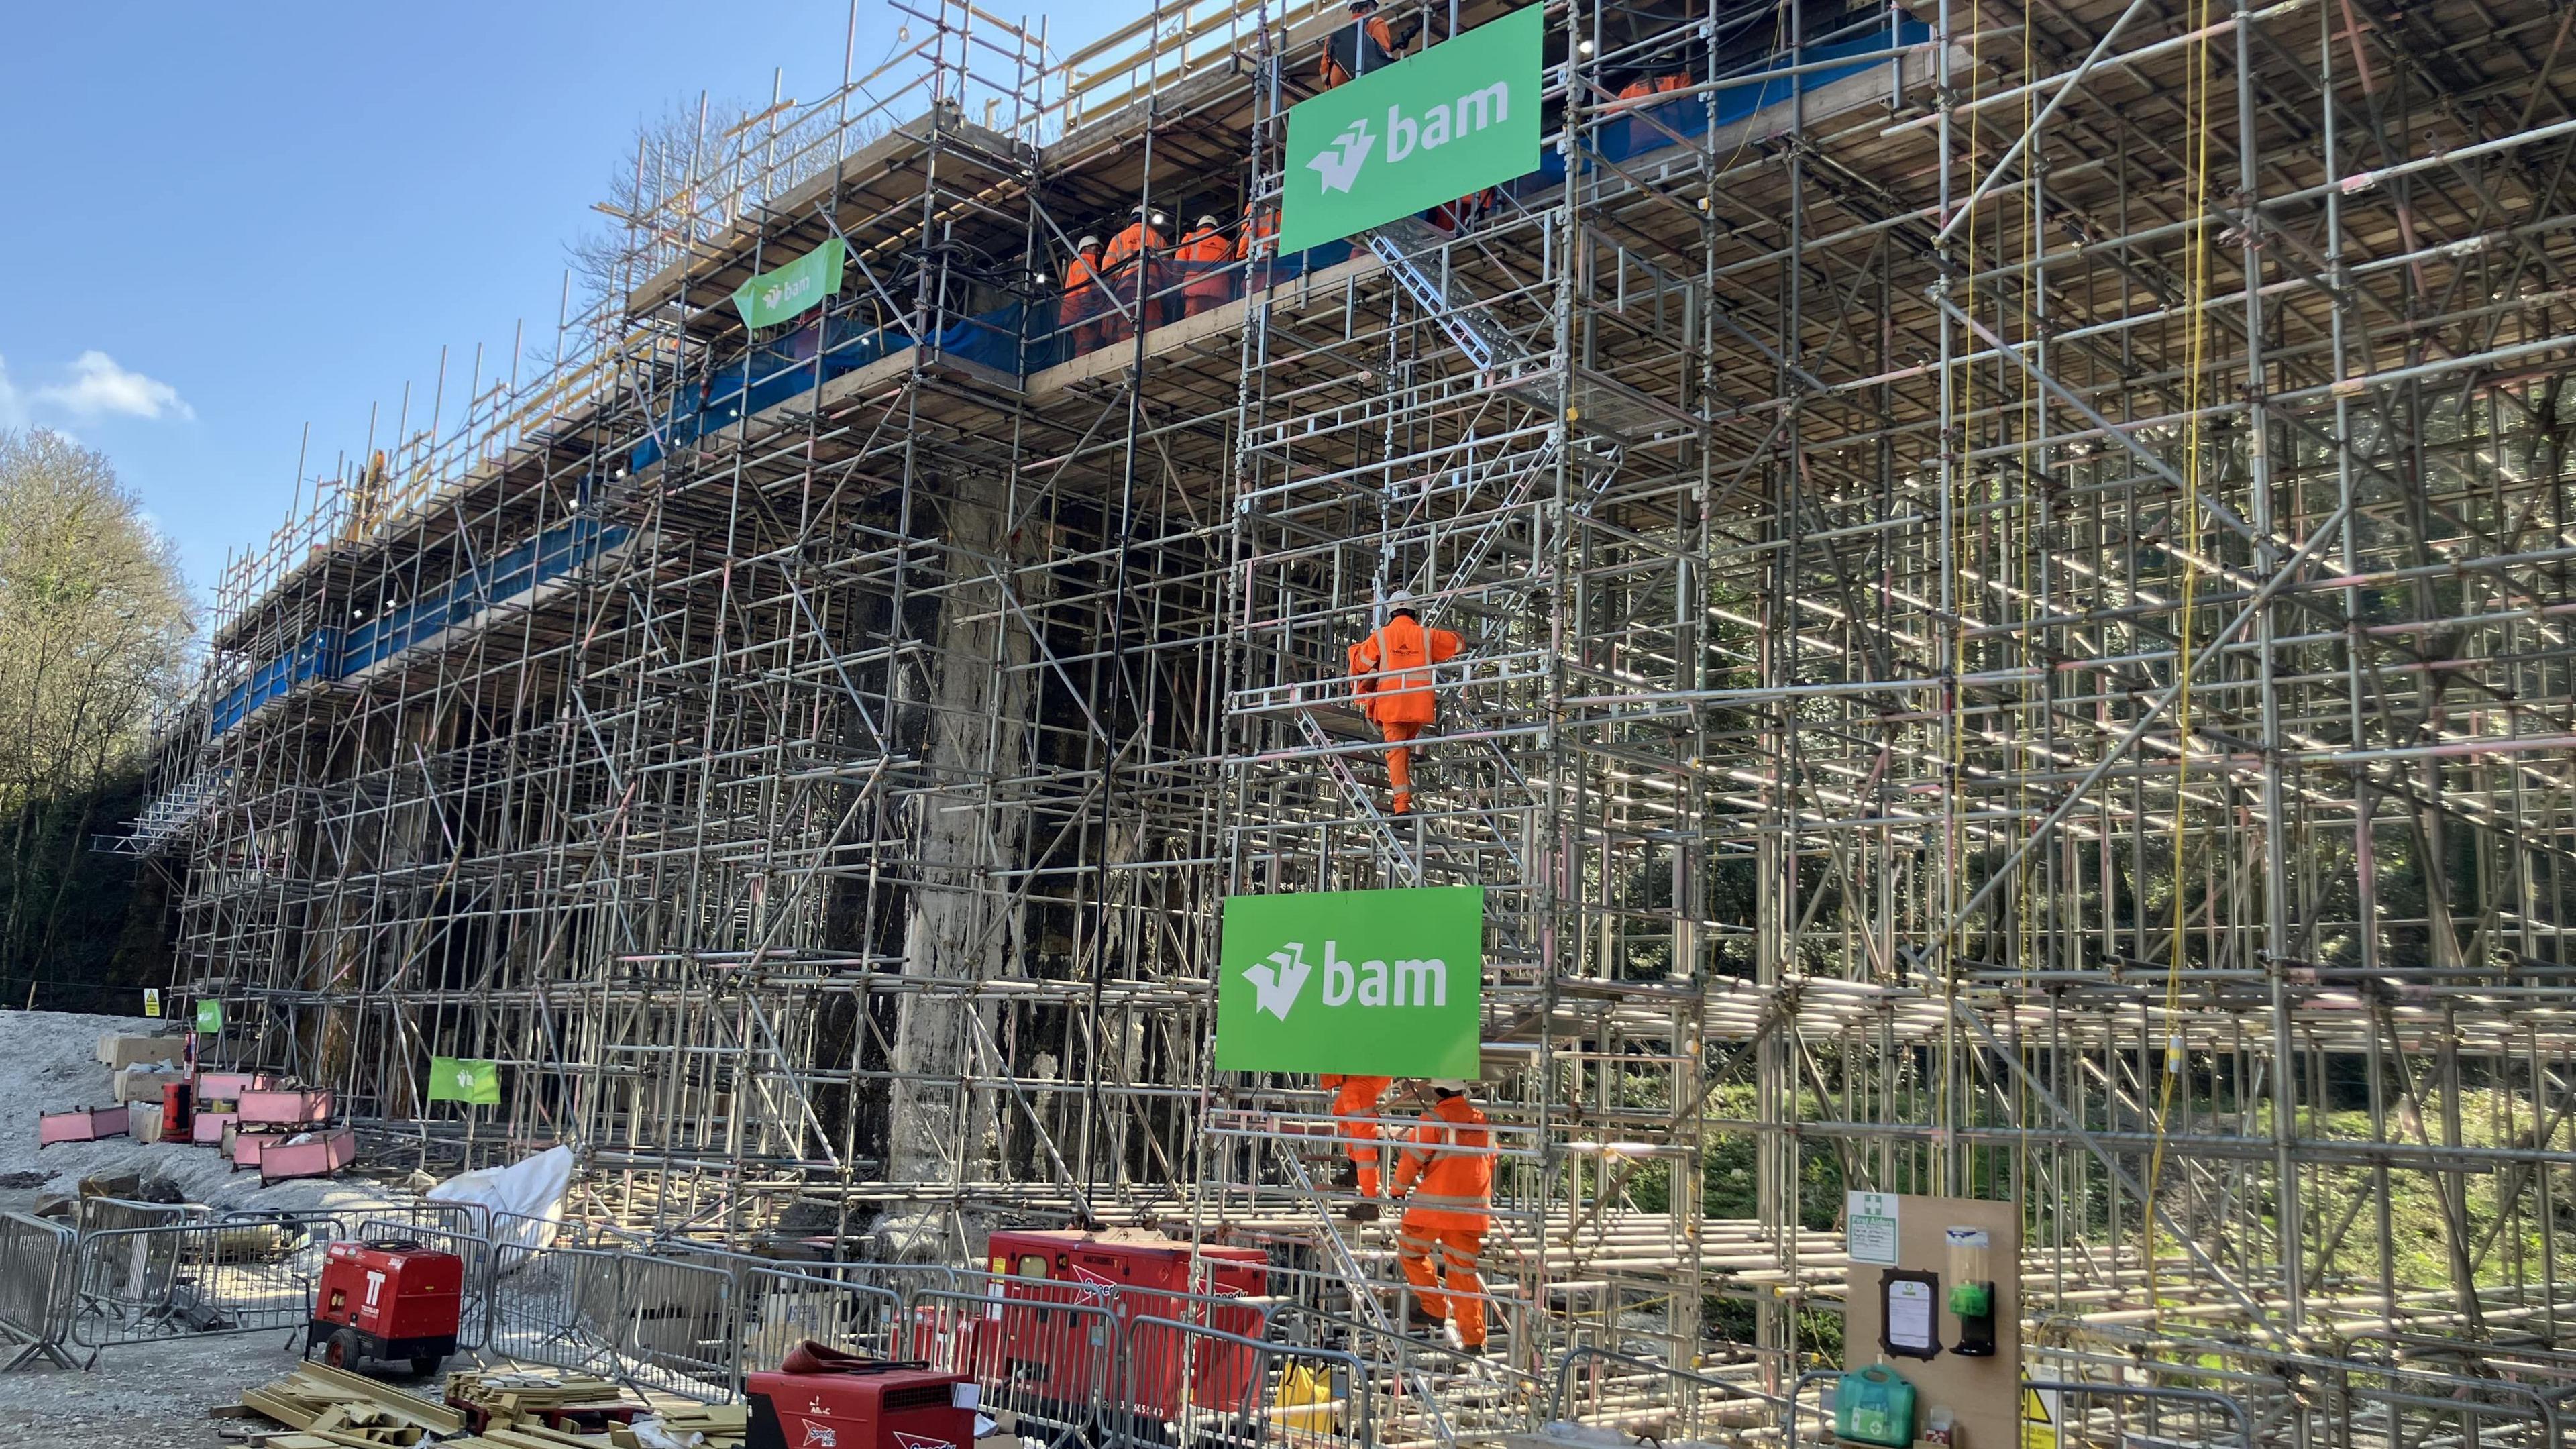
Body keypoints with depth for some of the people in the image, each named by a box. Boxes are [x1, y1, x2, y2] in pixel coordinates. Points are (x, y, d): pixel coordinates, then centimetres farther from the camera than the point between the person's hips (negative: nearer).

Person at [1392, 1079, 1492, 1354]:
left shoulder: (1434, 1119, -9)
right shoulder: (1482, 1120, 9)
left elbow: (1412, 1157, -6)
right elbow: (1489, 1162, 19)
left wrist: (1399, 1189, 10)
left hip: (1435, 1206, -5)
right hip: (1473, 1208, 6)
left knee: (1410, 1250, 16)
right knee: (1463, 1271, 9)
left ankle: (1434, 1307, 9)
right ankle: (1474, 1339, 7)